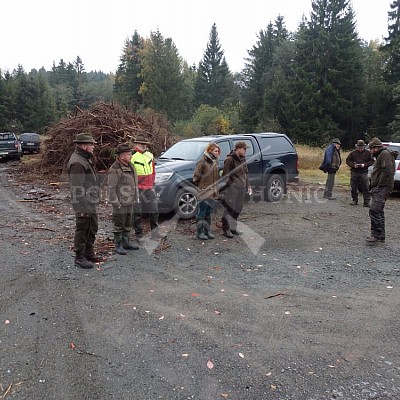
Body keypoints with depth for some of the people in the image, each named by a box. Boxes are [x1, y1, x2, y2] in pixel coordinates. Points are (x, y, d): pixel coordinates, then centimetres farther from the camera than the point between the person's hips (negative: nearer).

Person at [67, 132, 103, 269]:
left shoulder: (85, 159, 15)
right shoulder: (77, 162, -19)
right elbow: (77, 187, -23)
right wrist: (82, 208, -25)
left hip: (92, 202, 10)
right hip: (84, 204, -10)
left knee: (92, 229, 18)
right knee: (82, 230, 0)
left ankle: (89, 253, 32)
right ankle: (79, 258, 11)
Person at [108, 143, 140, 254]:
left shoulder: (130, 166, 11)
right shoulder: (114, 169, -15)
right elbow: (111, 187, -16)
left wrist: (136, 197, 17)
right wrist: (115, 203, -18)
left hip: (130, 202, 8)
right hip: (120, 203, -8)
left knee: (128, 224, 17)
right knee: (119, 225, 2)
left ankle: (126, 243, 29)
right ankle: (118, 246, 12)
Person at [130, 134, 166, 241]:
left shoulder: (150, 155, 11)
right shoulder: (132, 156, -10)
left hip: (150, 188, 6)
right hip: (137, 188, -6)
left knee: (154, 211, 9)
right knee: (137, 213, 3)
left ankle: (155, 232, 20)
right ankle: (139, 235, 13)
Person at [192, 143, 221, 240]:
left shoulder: (215, 162, 13)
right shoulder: (202, 161, -11)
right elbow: (196, 175, -11)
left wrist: (216, 190, 15)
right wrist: (198, 187, -7)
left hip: (212, 192, 7)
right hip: (204, 192, -7)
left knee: (208, 213, 14)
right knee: (202, 213, -1)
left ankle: (207, 231, 23)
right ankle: (200, 233, 7)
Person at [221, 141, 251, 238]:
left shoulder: (243, 159, 15)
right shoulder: (230, 159, -11)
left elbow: (246, 173, 22)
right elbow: (225, 175, -13)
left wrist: (248, 186, 19)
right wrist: (230, 184, -18)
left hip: (241, 188, 8)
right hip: (232, 188, -8)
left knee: (238, 209, 13)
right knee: (229, 208, -5)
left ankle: (233, 227, 24)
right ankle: (226, 228, 3)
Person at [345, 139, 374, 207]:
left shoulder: (368, 153, 4)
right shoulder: (353, 153, 5)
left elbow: (371, 161, 6)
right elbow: (348, 160, 7)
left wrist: (364, 165, -11)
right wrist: (353, 165, -10)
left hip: (364, 172, -1)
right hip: (354, 172, 1)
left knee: (365, 187, -4)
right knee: (354, 187, 6)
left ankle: (367, 201, -1)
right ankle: (355, 200, 19)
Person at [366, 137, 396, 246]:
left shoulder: (385, 154, -10)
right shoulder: (381, 155, 24)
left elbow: (387, 171, -22)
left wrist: (380, 185, -21)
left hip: (382, 189, -11)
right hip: (378, 188, 11)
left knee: (374, 211, -17)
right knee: (379, 212, 14)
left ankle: (376, 235, -15)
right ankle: (381, 236, 21)